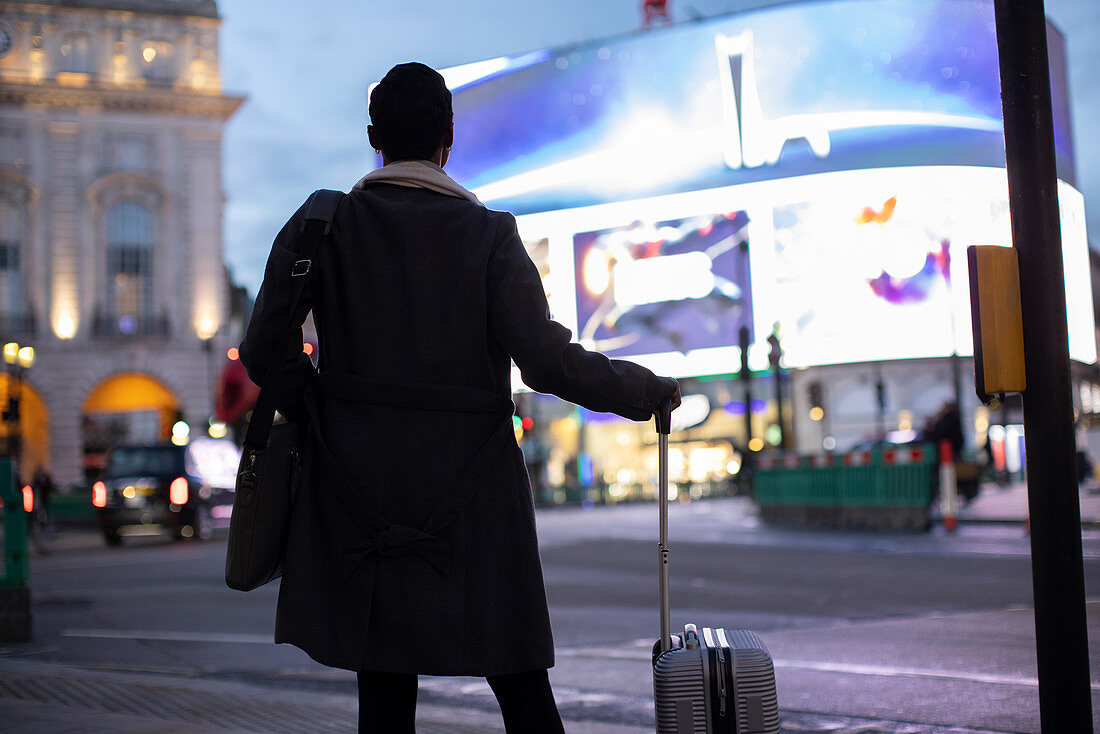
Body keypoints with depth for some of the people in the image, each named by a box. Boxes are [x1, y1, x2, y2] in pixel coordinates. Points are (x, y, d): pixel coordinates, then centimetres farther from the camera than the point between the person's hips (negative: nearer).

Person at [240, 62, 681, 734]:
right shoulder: (489, 234, -4)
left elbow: (264, 349, 0)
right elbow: (548, 361, -10)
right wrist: (651, 392, 4)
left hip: (357, 483, 2)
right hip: (470, 487, -2)